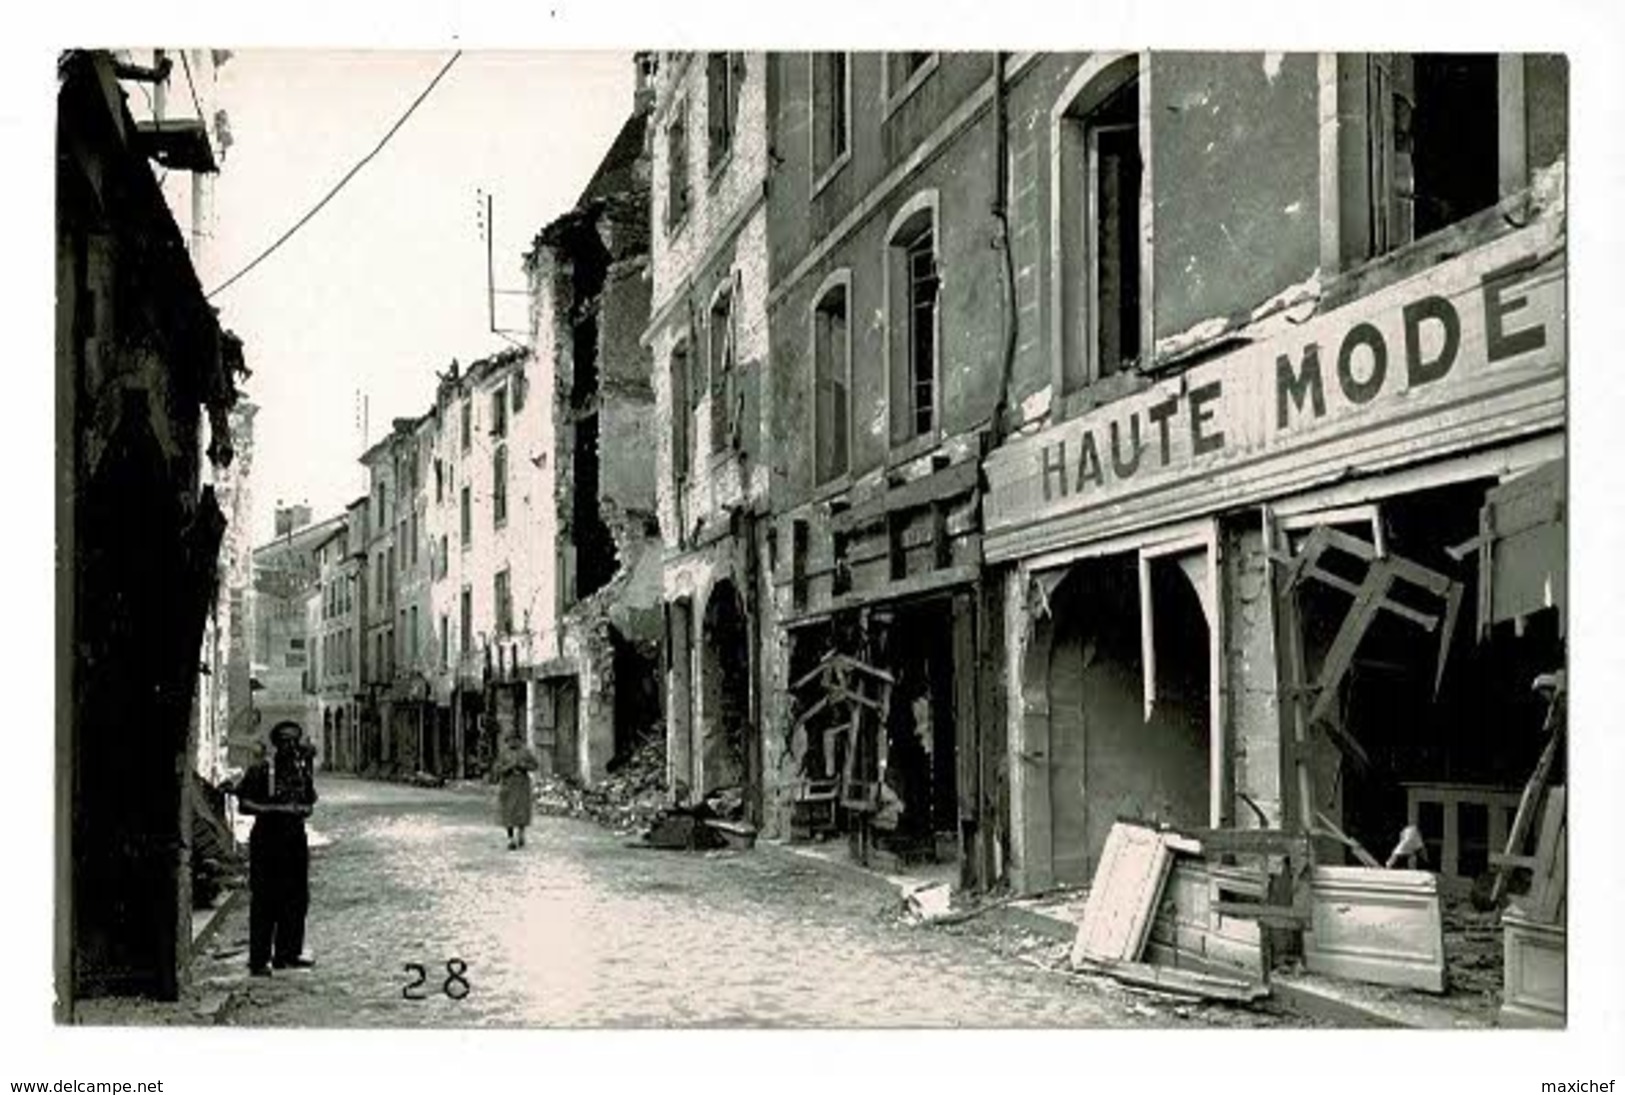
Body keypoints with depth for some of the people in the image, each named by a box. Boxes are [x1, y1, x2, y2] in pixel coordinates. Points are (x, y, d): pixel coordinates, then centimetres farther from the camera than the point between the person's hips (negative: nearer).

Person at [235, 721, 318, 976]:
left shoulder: (302, 768, 11)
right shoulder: (260, 769, -7)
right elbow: (244, 804, -10)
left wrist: (301, 809, -3)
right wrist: (275, 808, -18)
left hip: (295, 838, 6)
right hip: (267, 838, -6)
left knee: (297, 898, 8)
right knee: (264, 902, -5)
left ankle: (287, 954, 19)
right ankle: (259, 960, -2)